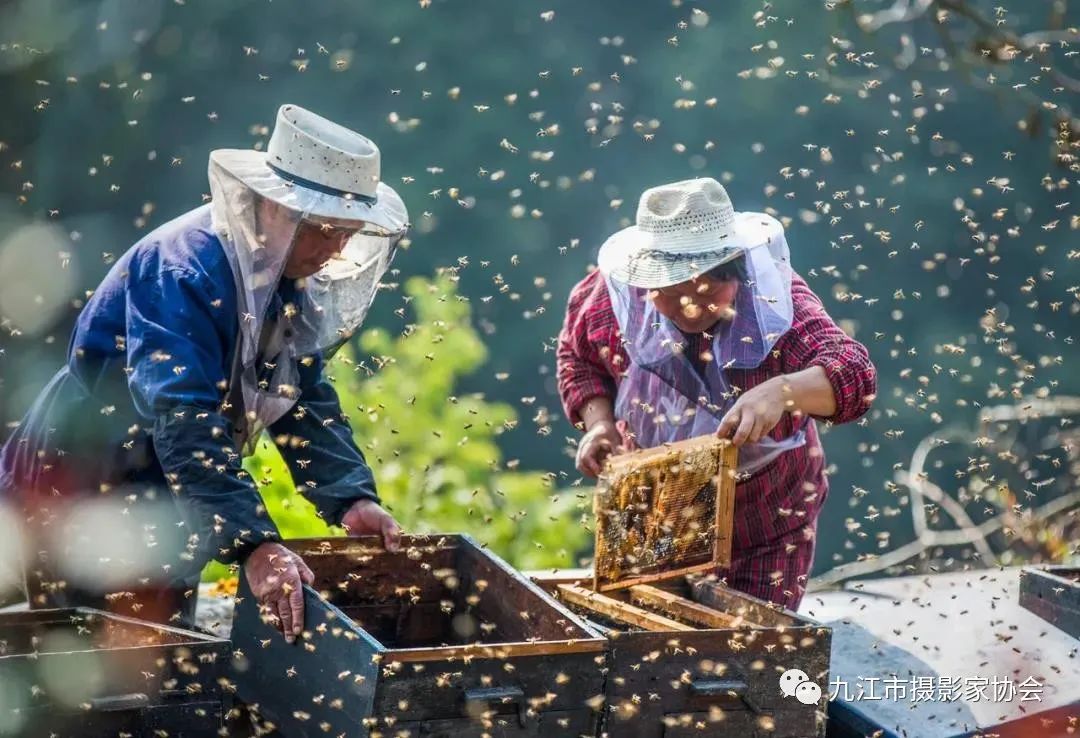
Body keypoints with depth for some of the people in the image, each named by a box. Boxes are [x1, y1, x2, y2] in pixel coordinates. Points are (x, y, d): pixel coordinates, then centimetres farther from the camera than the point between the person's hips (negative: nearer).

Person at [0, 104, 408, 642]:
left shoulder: (288, 275, -3)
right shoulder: (184, 270, -29)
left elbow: (305, 398, -1)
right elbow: (183, 421, -39)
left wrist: (351, 498, -18)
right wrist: (252, 543, -48)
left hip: (162, 500, 8)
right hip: (81, 491, -8)